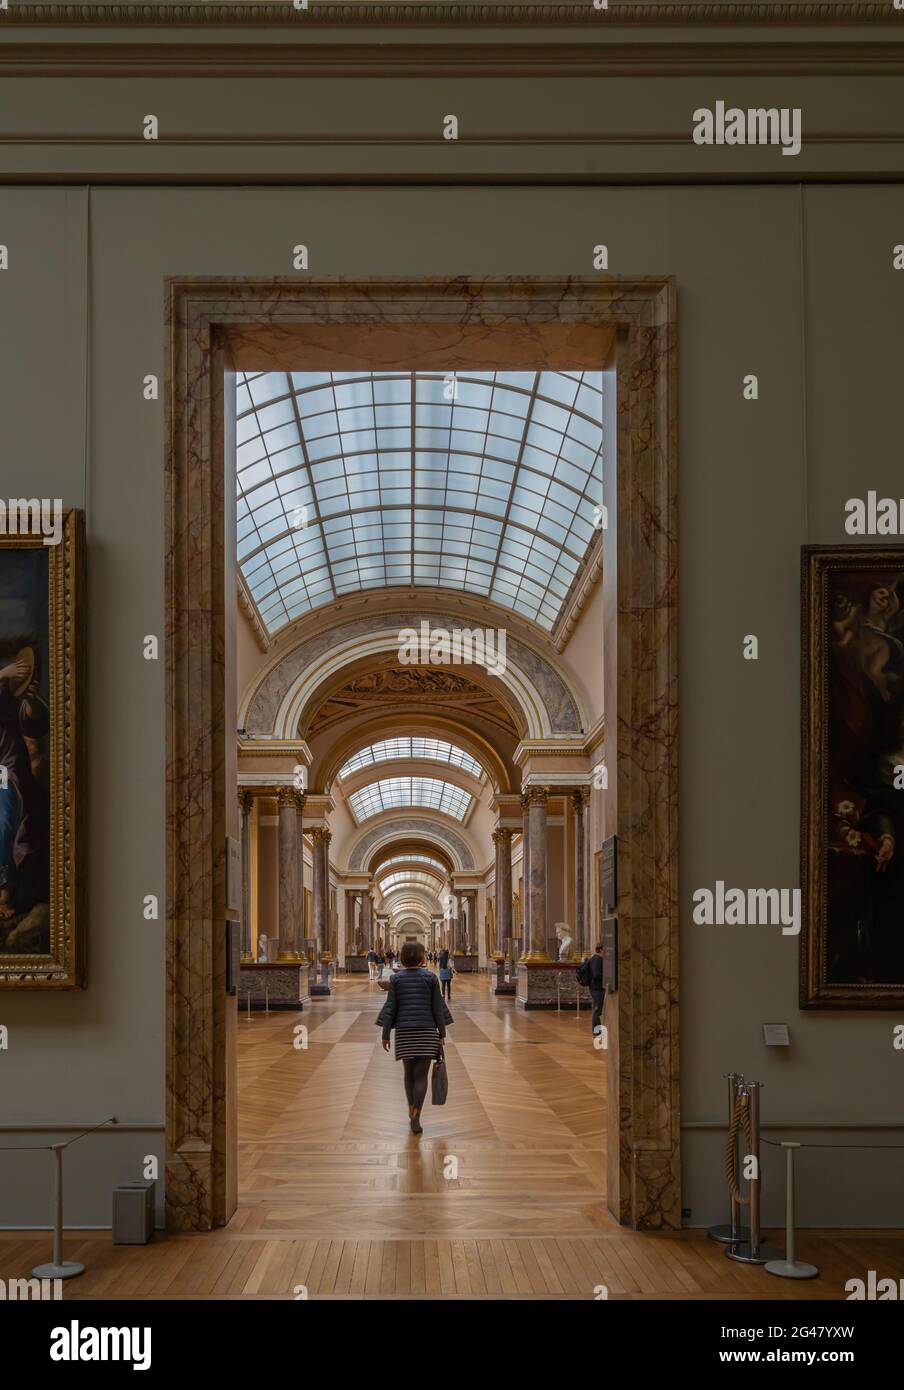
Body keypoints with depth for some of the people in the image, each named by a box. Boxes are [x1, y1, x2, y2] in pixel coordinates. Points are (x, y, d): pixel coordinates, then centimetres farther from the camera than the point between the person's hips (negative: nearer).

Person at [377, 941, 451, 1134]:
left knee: (409, 1073, 16)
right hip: (426, 1031, -2)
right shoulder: (430, 977, -3)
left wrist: (385, 1034, 6)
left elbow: (390, 1008, 0)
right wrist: (442, 1033, 6)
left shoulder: (396, 979, 1)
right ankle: (415, 1119, -11)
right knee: (421, 1075, -2)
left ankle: (412, 1112, 25)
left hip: (404, 1032, 2)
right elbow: (438, 1007, -1)